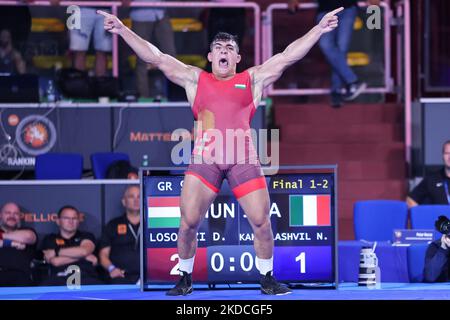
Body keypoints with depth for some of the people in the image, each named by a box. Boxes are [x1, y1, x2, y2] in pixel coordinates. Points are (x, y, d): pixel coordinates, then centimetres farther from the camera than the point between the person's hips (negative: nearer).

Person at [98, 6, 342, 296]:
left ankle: (268, 281, 11)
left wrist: (320, 29, 3)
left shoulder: (253, 79, 14)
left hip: (244, 159, 0)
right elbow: (156, 57, 11)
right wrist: (123, 30, 5)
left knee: (262, 222, -4)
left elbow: (289, 55, 9)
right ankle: (185, 280, 11)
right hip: (204, 158, 0)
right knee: (188, 222, -6)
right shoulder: (195, 79, 15)